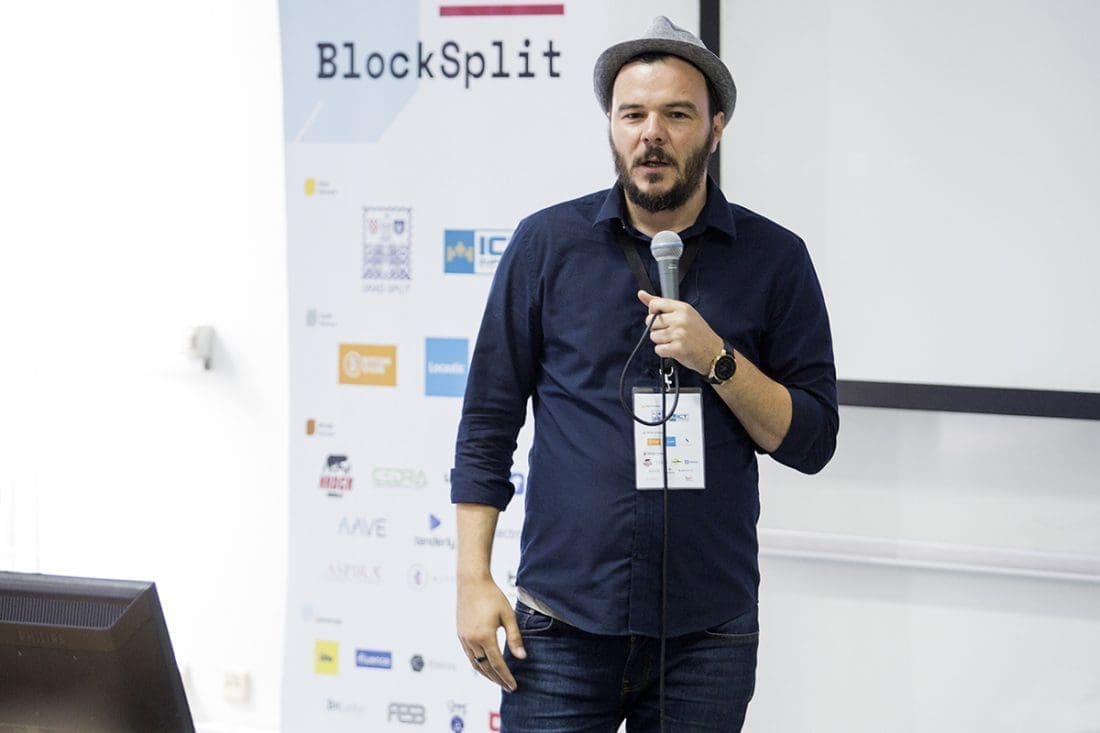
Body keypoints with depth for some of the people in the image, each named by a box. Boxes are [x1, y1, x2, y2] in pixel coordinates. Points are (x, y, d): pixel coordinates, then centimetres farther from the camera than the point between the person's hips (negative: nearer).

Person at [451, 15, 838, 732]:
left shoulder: (773, 258, 3)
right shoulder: (548, 243, 3)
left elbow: (811, 441, 1)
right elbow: (488, 421, 5)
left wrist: (716, 359, -14)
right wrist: (473, 579, -2)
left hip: (708, 634, 1)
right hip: (563, 625, 0)